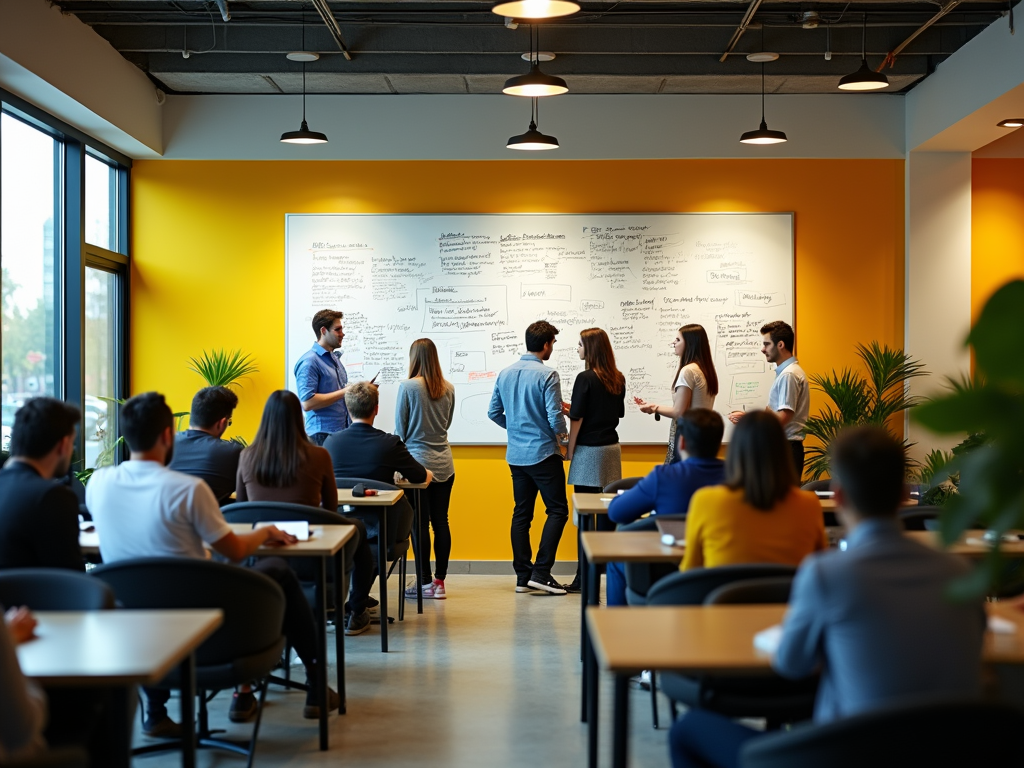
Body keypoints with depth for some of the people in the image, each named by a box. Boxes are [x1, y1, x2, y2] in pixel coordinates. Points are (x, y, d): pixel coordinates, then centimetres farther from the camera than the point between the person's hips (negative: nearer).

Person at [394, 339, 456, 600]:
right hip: (444, 464, 5)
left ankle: (426, 582, 5)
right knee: (441, 521, 8)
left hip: (418, 461, -5)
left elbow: (400, 429, -3)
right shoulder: (448, 389, 3)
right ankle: (440, 581, 13)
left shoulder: (408, 387, -11)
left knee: (421, 523, 1)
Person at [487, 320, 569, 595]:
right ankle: (541, 572, -7)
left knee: (521, 513, 10)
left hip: (516, 456, 7)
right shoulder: (547, 375, -14)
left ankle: (523, 576, 12)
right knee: (558, 510, 1)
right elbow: (555, 417, -17)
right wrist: (561, 433, 4)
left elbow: (493, 413, 10)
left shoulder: (505, 374, 6)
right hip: (543, 453, -7)